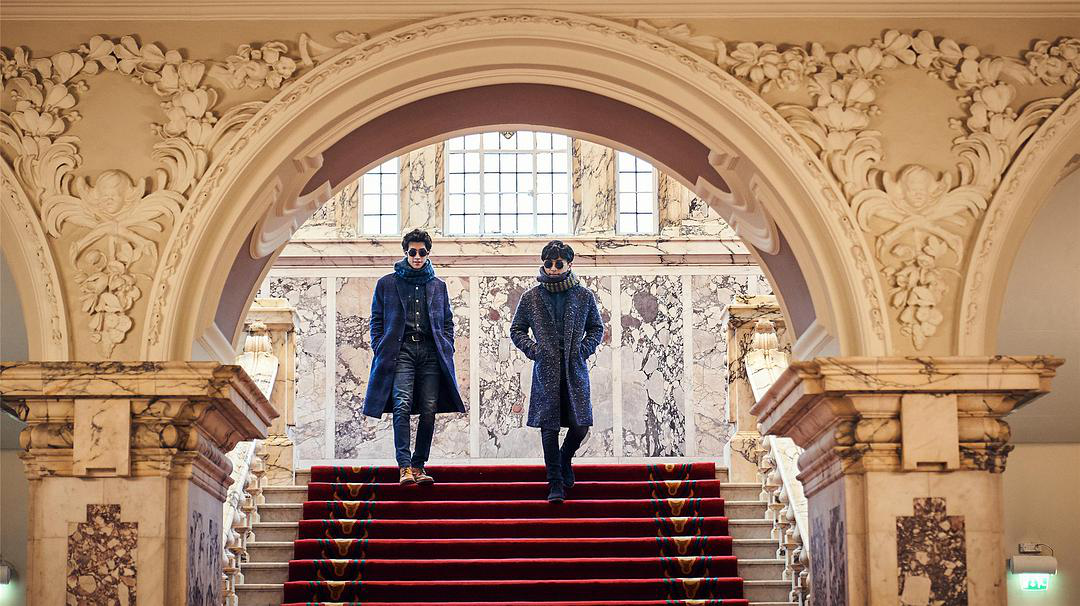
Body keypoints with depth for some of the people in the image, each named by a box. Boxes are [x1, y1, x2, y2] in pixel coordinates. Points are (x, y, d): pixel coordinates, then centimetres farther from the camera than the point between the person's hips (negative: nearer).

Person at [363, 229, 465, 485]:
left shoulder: (438, 286, 18)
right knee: (402, 405, -18)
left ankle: (418, 466, 4)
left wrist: (447, 349, 8)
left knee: (429, 411, -5)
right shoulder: (387, 283, 12)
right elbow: (377, 320, 12)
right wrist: (380, 349, 1)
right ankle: (404, 466, -22)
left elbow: (447, 321, 21)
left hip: (431, 352, 2)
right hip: (401, 349, -2)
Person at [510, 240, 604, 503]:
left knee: (579, 427, -3)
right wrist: (532, 348, -2)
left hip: (575, 371, 1)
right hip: (546, 370, -1)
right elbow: (516, 329, 13)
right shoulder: (531, 297, 5)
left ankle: (564, 460, 28)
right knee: (549, 427, -3)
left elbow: (596, 328, 17)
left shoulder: (584, 296, 7)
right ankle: (555, 483, 4)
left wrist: (585, 348, 0)